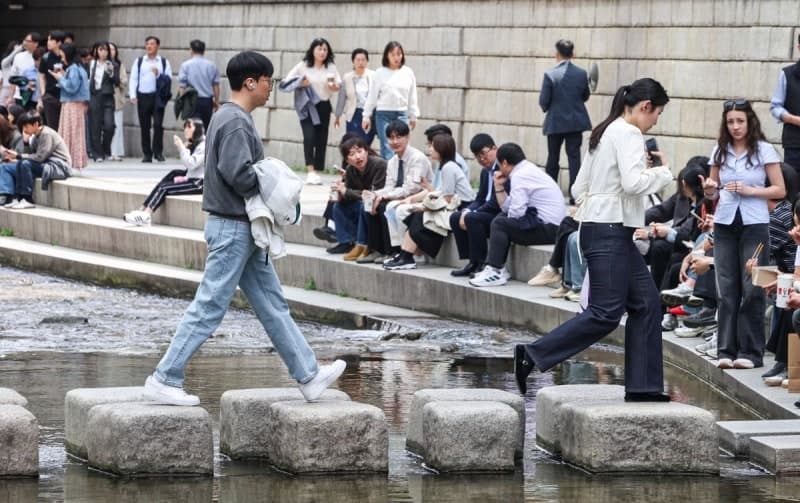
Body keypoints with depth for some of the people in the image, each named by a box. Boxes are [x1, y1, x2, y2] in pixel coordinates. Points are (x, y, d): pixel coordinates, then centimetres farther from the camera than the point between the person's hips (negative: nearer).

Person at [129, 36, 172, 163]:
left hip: (157, 96, -1)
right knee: (144, 126, 3)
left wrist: (159, 74, -14)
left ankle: (158, 152, -3)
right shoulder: (139, 62, 12)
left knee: (158, 124, -10)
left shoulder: (164, 62, 9)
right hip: (143, 96, 2)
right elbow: (133, 78, 6)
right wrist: (132, 95, -5)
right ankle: (147, 154, 8)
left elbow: (169, 79, 4)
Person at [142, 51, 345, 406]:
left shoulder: (230, 118, 15)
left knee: (272, 305, 12)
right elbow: (238, 173, -27)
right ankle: (164, 380, -1)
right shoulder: (235, 122, -17)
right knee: (209, 308, -6)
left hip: (243, 229, 11)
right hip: (233, 228, -11)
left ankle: (309, 376, 17)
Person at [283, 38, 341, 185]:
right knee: (309, 136, -17)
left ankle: (317, 172, 10)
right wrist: (300, 83, -17)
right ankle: (310, 172, -22)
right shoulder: (303, 66, -1)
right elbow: (287, 82, -2)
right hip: (307, 106, -3)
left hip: (323, 106, 3)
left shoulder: (331, 67, 8)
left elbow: (339, 85, 4)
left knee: (321, 139, 3)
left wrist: (334, 85, -18)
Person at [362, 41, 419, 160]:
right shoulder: (380, 73, -1)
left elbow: (412, 96, 12)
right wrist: (366, 116, 5)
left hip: (402, 114, 2)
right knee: (387, 149, -5)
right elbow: (372, 96, 5)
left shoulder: (408, 73, 4)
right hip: (384, 114, -2)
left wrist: (413, 116, 13)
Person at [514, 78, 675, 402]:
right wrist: (663, 172, -8)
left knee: (646, 302, 8)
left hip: (598, 227, 11)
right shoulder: (628, 134, -10)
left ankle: (642, 385, 5)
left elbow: (578, 188, 20)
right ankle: (533, 355, -13)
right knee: (606, 313, -12)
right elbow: (633, 182, -23)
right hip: (610, 232, -11)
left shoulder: (605, 132, 20)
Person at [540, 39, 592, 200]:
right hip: (576, 122, 2)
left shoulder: (550, 75, -13)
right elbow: (585, 96, 7)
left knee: (553, 158, 12)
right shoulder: (581, 74, -4)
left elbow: (544, 101, -10)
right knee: (574, 157, 2)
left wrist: (546, 108, 12)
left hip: (555, 122, -1)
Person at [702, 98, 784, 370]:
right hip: (725, 225, 3)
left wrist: (750, 190, -14)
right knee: (727, 290, 1)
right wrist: (709, 190, -6)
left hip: (754, 225, -3)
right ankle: (726, 350, 4)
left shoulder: (764, 150, -1)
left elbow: (780, 190, -1)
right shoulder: (720, 151, 10)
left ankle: (750, 352, -2)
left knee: (752, 290, -6)